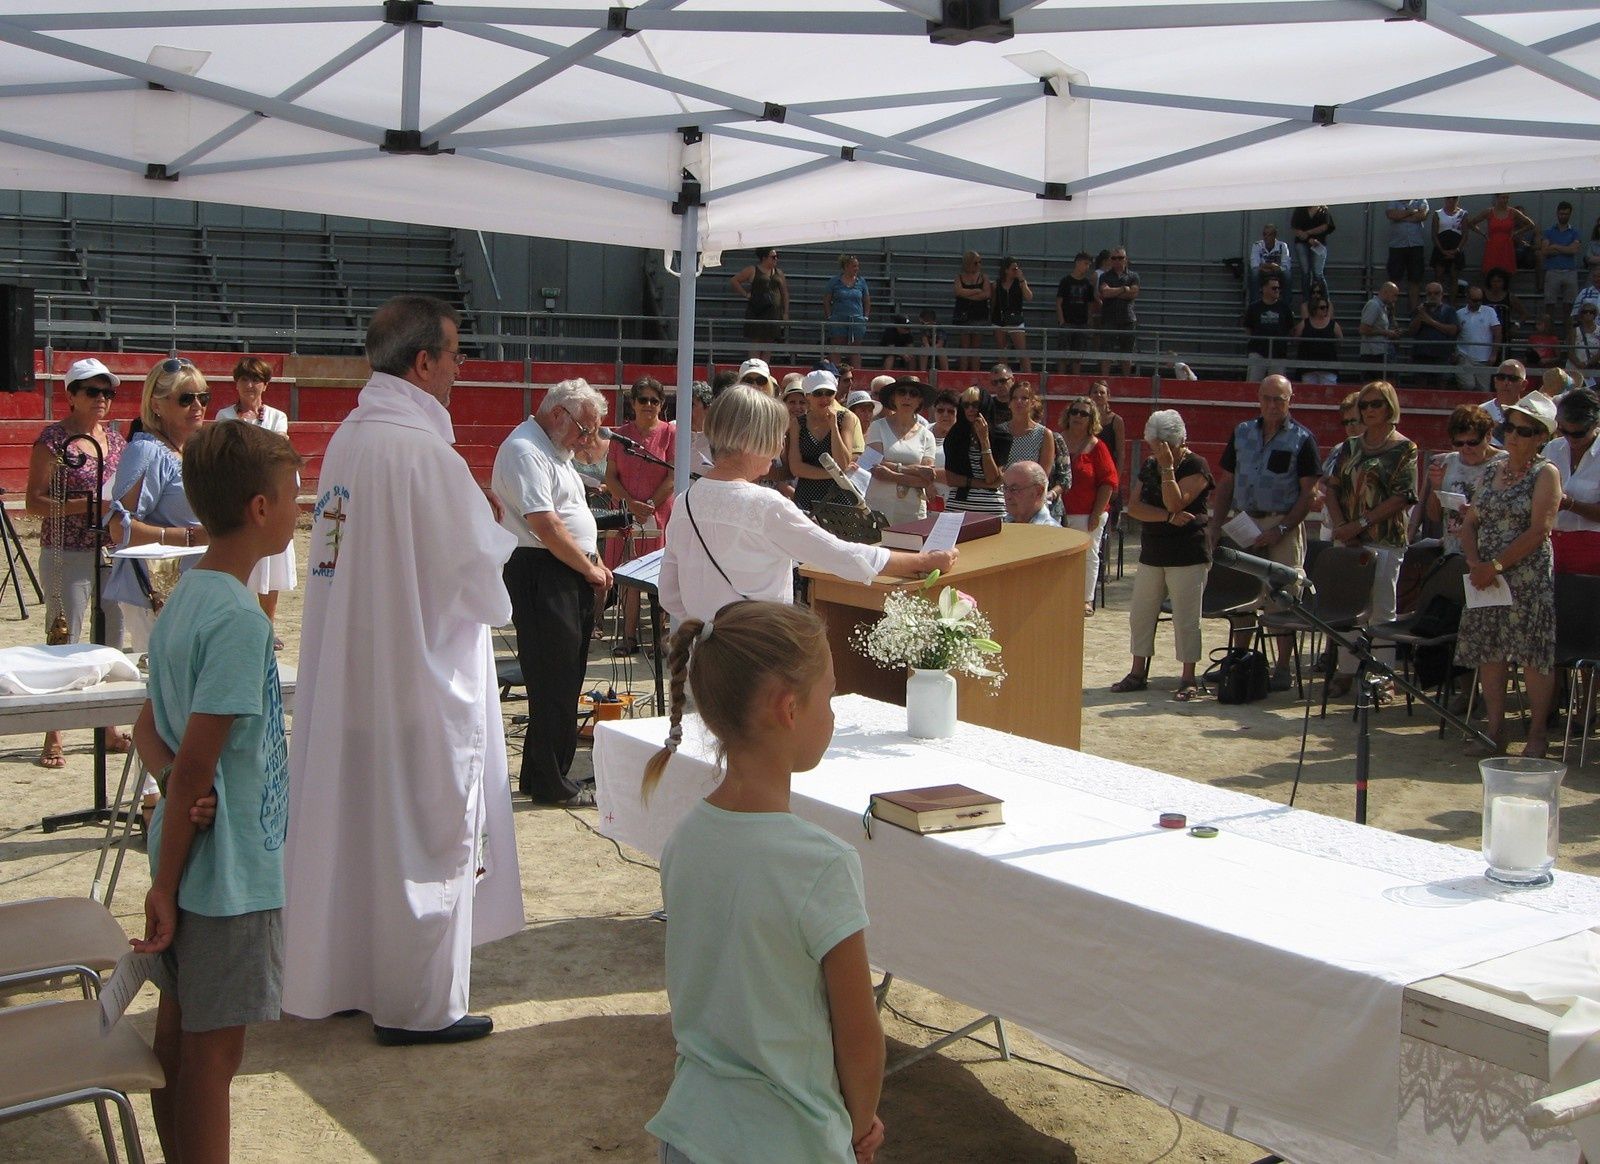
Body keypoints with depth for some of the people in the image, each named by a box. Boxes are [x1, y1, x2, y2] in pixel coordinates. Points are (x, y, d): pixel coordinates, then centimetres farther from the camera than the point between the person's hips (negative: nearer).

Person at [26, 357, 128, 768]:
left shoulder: (115, 439, 12)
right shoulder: (53, 439, -7)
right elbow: (34, 503, -10)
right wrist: (87, 506, -22)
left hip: (113, 551, 6)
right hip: (67, 555, -6)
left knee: (112, 642, 10)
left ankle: (108, 728, 20)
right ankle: (53, 738, 3)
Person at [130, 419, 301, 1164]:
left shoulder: (182, 602, 6)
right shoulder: (240, 618, -22)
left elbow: (149, 729, 11)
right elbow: (199, 760, -22)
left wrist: (176, 784, -8)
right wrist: (165, 886, -17)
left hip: (187, 859, 9)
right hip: (231, 874, -9)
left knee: (178, 1033, 18)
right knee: (214, 1050, 3)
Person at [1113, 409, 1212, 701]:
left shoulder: (1196, 467, -7)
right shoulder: (1149, 466, 10)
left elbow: (1175, 503, -21)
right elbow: (1134, 506, -1)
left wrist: (1167, 467, -20)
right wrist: (1169, 516, -14)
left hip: (1188, 557, -6)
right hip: (1152, 554, 6)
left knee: (1186, 619, -3)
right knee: (1140, 614, 9)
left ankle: (1189, 680, 5)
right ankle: (1138, 673, 20)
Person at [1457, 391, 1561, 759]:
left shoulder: (1546, 474, -4)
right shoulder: (1494, 472, 15)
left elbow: (1538, 531, -13)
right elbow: (1470, 523, 12)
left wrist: (1497, 565, -17)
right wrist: (1475, 562, -5)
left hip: (1529, 579, -6)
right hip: (1486, 576, 6)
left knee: (1533, 654, -5)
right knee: (1488, 651, 6)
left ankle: (1538, 735, 3)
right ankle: (1494, 730, 13)